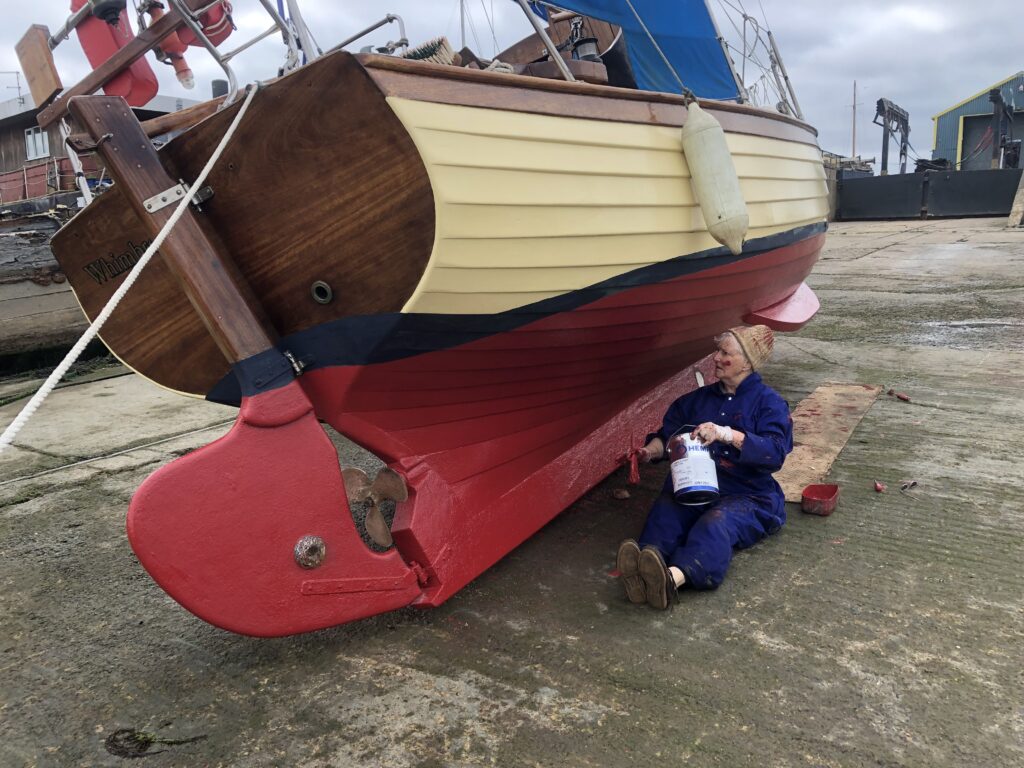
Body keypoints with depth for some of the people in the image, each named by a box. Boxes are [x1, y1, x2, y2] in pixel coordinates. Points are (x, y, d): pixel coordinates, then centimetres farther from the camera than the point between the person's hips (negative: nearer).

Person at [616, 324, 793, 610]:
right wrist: (652, 449, -8)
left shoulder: (768, 402, 6)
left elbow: (775, 452, -11)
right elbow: (668, 434, 16)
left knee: (715, 523, -37)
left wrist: (726, 434, -23)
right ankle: (642, 575, -57)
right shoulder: (698, 399, 22)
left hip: (746, 495, -4)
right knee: (664, 513, -30)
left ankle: (675, 577, -65)